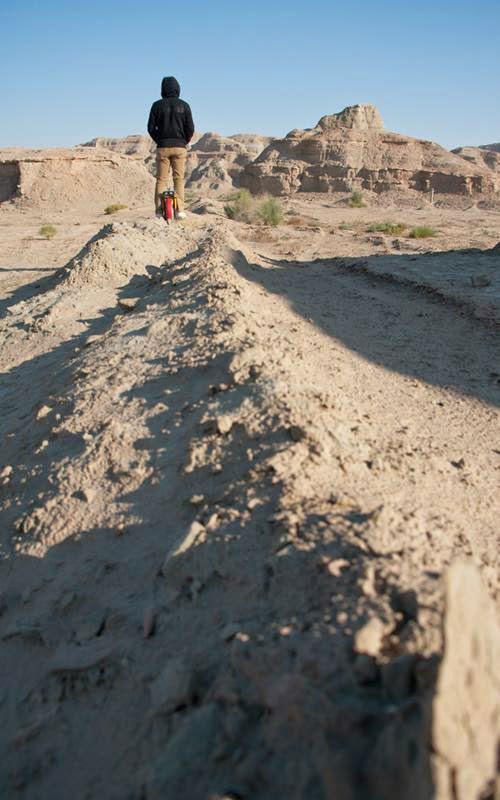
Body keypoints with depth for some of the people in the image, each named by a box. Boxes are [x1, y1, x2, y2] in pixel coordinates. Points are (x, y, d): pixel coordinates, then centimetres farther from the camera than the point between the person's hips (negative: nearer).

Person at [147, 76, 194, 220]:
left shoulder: (157, 105, -1)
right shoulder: (184, 105, 0)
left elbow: (151, 128, -2)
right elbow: (190, 129, -3)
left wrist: (159, 141, 12)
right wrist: (184, 142, 12)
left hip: (162, 147, 0)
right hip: (180, 147, 0)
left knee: (161, 180, 5)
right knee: (179, 179, 5)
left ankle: (160, 210, -2)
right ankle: (180, 210, -3)